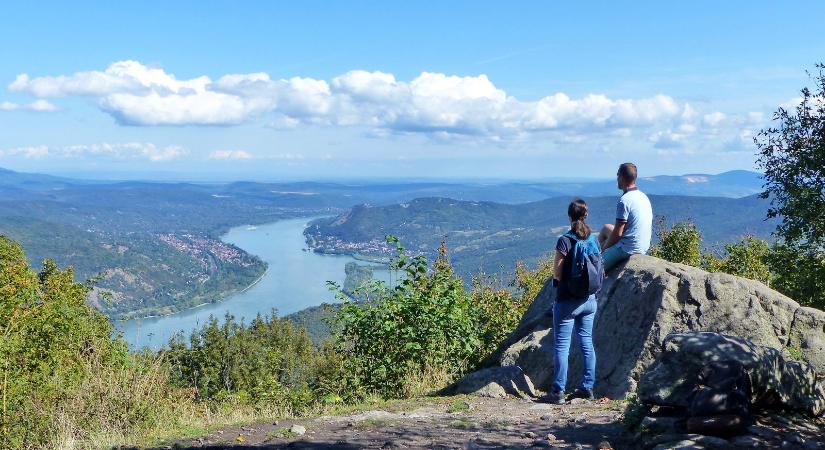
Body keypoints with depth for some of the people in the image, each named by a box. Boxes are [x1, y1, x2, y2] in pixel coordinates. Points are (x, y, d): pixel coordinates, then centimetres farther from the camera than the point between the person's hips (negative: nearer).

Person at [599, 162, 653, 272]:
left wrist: (604, 248, -4)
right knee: (606, 228, 25)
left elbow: (617, 233, -20)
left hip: (628, 249, -10)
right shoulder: (643, 196, 7)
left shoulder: (624, 200, -21)